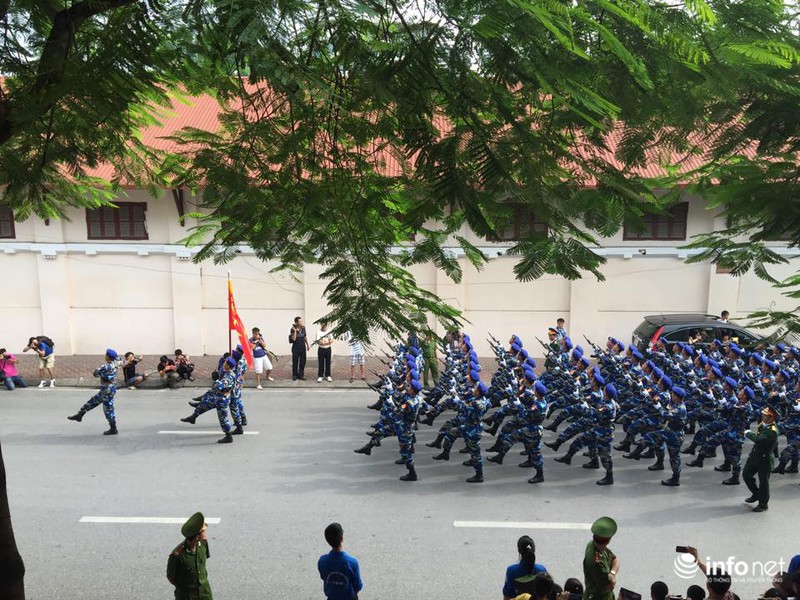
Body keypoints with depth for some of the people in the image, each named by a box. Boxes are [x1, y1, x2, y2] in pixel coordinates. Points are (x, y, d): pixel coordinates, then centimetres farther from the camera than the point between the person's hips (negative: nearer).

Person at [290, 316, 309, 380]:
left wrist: (307, 344, 16)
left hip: (303, 347, 4)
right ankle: (295, 375, 18)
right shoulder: (293, 329, -12)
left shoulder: (303, 328, 2)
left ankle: (301, 375, 17)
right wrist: (295, 331, -27)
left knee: (303, 362, 6)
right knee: (295, 362, 4)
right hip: (296, 347, -4)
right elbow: (293, 339, -19)